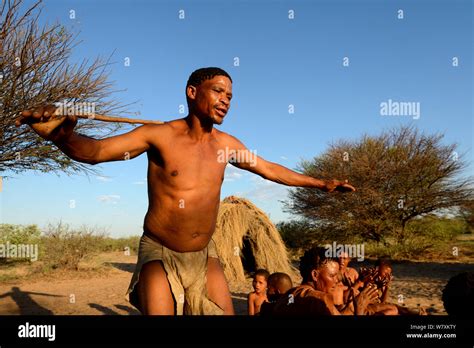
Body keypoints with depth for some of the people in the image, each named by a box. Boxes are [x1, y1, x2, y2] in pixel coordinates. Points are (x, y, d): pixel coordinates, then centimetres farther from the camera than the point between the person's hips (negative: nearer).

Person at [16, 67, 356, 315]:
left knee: (226, 311, 7)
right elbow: (95, 150, -21)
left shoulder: (226, 144, 0)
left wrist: (320, 183, 18)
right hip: (160, 255, -4)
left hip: (205, 256, 5)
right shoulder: (160, 135, -14)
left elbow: (271, 169, 12)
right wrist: (61, 133, -43)